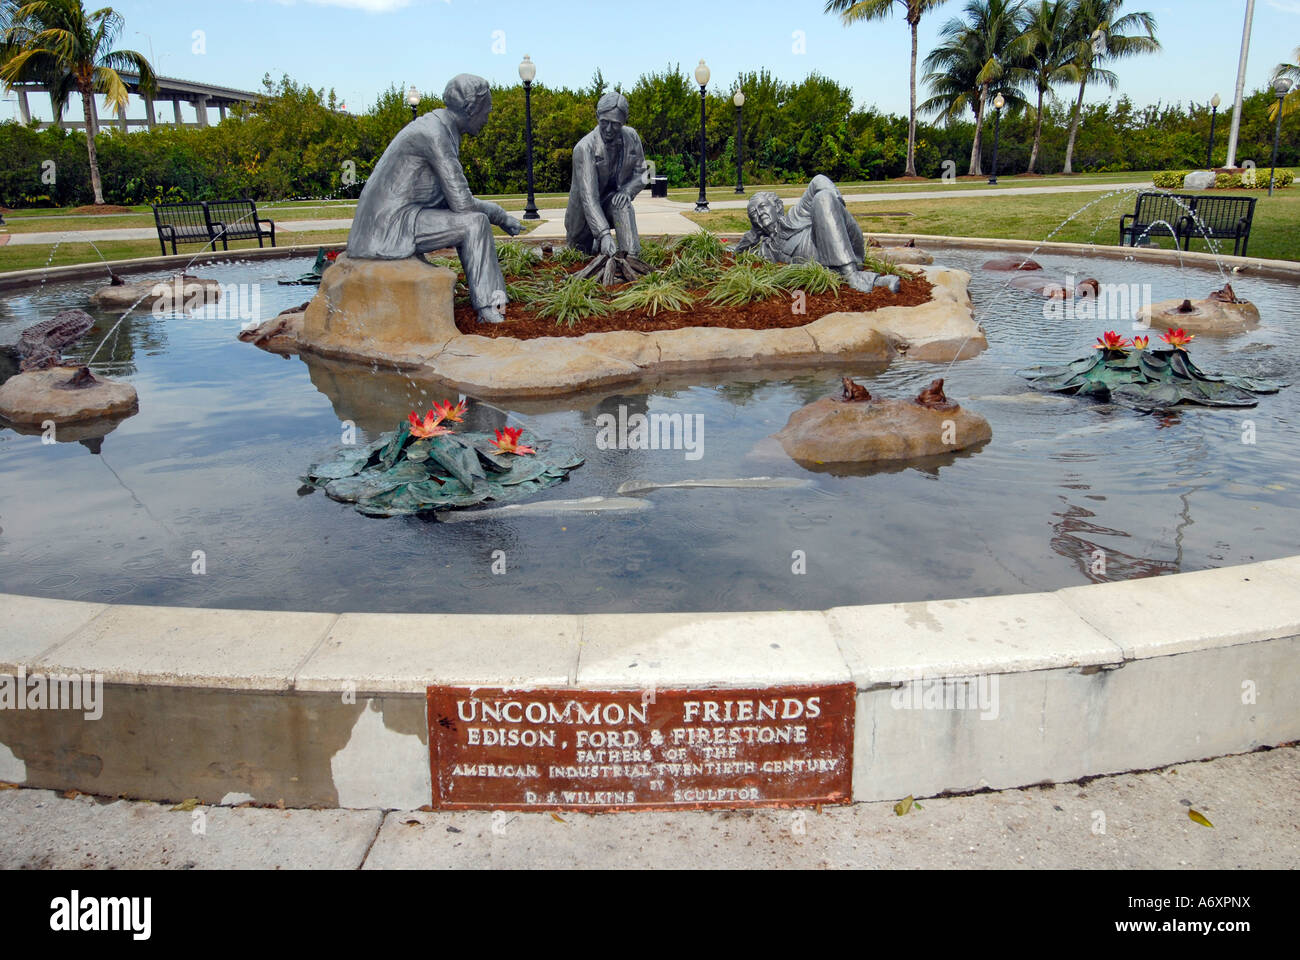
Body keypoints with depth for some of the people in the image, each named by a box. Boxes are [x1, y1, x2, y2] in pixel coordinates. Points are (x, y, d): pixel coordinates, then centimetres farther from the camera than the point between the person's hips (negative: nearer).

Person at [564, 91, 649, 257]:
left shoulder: (631, 137, -12)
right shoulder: (584, 148, -27)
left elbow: (641, 172, 1)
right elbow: (588, 197, -35)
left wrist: (627, 190, -24)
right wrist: (604, 234, -46)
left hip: (613, 200, 2)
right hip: (586, 210, -2)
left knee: (623, 204, -32)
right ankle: (598, 240, 42)